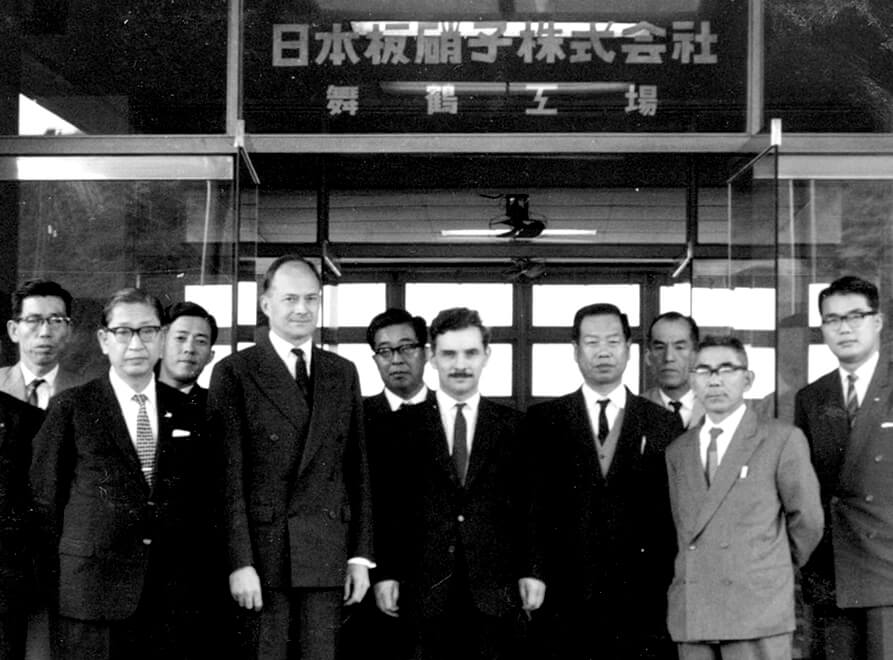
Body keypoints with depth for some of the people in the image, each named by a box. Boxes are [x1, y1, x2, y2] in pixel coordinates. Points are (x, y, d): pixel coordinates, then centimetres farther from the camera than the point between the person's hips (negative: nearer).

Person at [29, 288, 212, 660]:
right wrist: (58, 581, 0)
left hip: (170, 598, 3)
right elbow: (45, 499, 1)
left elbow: (200, 498, 13)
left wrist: (192, 570, 7)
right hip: (90, 594, -3)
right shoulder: (70, 408, 1)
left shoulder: (185, 410, 10)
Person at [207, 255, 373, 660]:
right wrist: (239, 562, -11)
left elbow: (358, 471, 13)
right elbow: (229, 477, -5)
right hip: (264, 554, -3)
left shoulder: (343, 374, 13)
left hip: (328, 557, 3)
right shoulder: (234, 373, 0)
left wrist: (360, 556, 7)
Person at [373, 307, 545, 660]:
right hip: (426, 589, 0)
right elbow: (388, 506, 4)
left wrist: (532, 571, 1)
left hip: (494, 588, 0)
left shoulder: (513, 425, 8)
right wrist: (385, 574, -2)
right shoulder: (404, 425, 6)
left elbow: (528, 505, 7)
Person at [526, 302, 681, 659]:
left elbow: (676, 514, 5)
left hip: (642, 604, 0)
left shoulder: (664, 424, 8)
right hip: (565, 604, 0)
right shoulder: (543, 420, 7)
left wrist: (672, 586, -3)